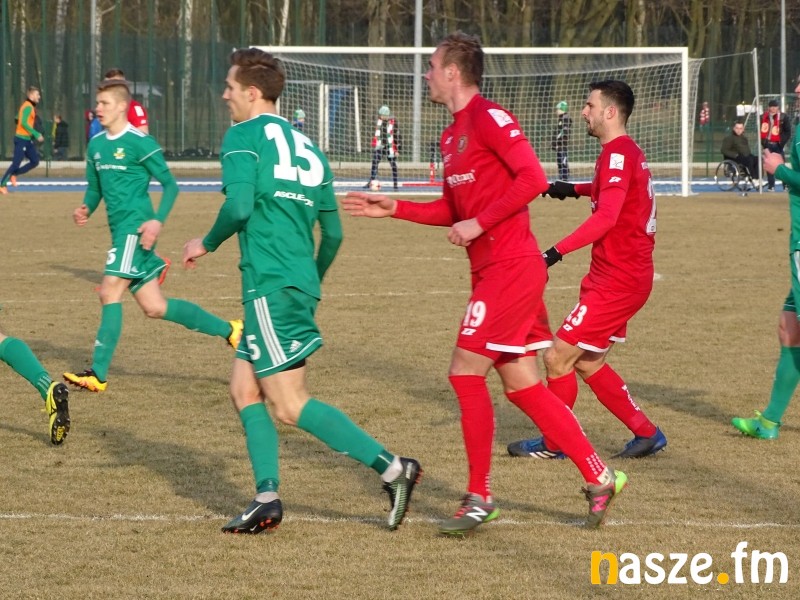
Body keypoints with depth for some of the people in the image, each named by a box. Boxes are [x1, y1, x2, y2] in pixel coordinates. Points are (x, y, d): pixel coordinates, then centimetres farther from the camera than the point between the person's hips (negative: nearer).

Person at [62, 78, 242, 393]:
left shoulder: (139, 142, -9)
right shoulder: (96, 145, 14)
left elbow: (169, 184, -6)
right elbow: (94, 188, 24)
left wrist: (158, 221, -19)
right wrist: (85, 209, 2)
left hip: (136, 228, -8)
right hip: (120, 231, 8)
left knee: (110, 291, -16)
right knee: (153, 307, 8)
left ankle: (98, 374, -14)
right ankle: (228, 330, 21)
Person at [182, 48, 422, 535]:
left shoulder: (245, 135, -5)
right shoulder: (307, 147, 18)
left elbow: (238, 206, -19)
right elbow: (333, 233, 19)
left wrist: (207, 244, -1)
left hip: (271, 287, -9)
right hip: (300, 284, 9)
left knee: (290, 406, -7)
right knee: (244, 388, 14)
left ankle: (391, 467, -14)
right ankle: (268, 499, 8)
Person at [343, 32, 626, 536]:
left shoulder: (489, 118, -11)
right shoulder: (452, 135, 17)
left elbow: (533, 178, -20)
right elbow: (453, 211, 24)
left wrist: (479, 224, -20)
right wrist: (394, 208, 17)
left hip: (510, 267, -9)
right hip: (494, 271, 9)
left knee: (466, 372, -8)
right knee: (522, 385, 8)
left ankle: (480, 498, -1)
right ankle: (599, 478, 12)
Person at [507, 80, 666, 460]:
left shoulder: (617, 154, -17)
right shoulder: (627, 152, 14)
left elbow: (606, 217, -30)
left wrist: (557, 252, -36)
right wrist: (576, 189, 31)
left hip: (617, 281, -10)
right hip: (628, 276, 10)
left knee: (558, 357, -5)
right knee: (587, 363, 16)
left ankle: (553, 445, 7)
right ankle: (646, 434, 19)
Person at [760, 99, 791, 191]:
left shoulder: (783, 117, -7)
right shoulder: (763, 117, 6)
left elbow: (788, 132, -6)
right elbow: (761, 131, 15)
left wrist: (782, 142, -12)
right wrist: (763, 142, 4)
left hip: (778, 145, -4)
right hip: (768, 145, 4)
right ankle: (771, 186, 12)